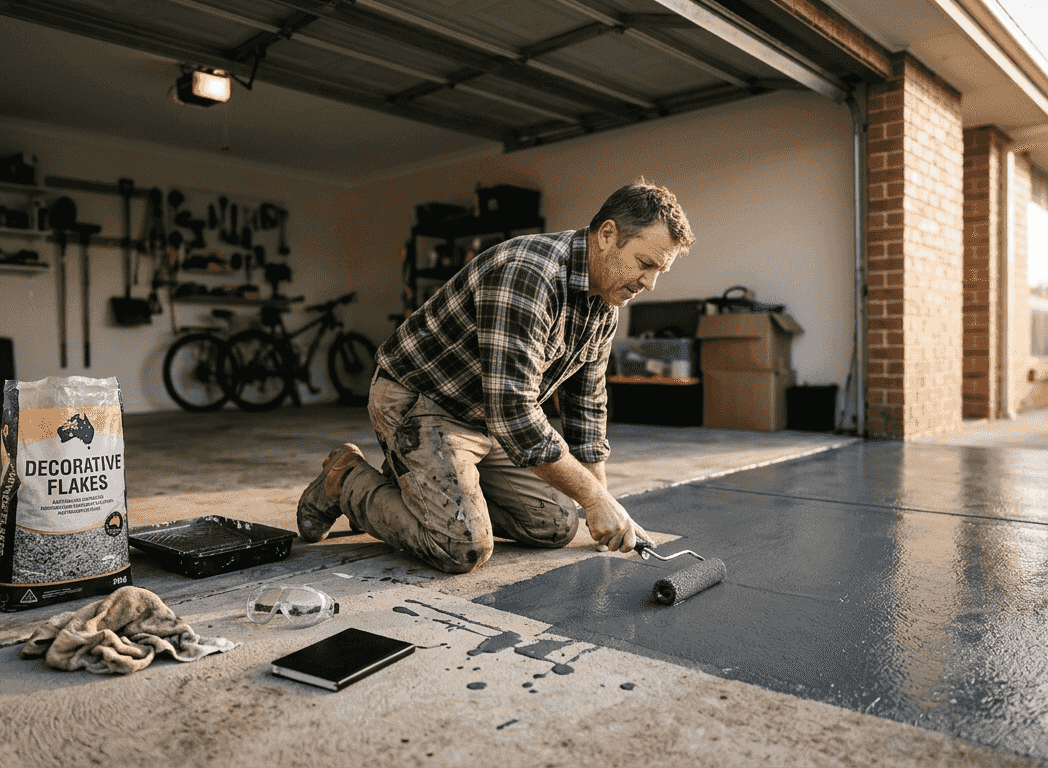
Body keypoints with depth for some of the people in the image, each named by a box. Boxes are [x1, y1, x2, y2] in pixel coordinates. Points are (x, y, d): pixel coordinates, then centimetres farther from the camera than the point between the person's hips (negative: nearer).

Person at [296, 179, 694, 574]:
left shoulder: (604, 305, 0)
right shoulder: (524, 275, -31)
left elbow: (586, 404, 9)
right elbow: (514, 415, -34)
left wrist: (604, 509, 7)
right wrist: (594, 498, -25)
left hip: (489, 417, 9)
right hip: (417, 400, -9)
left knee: (555, 524, 3)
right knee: (463, 548, -22)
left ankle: (428, 487, 17)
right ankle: (348, 481, 3)